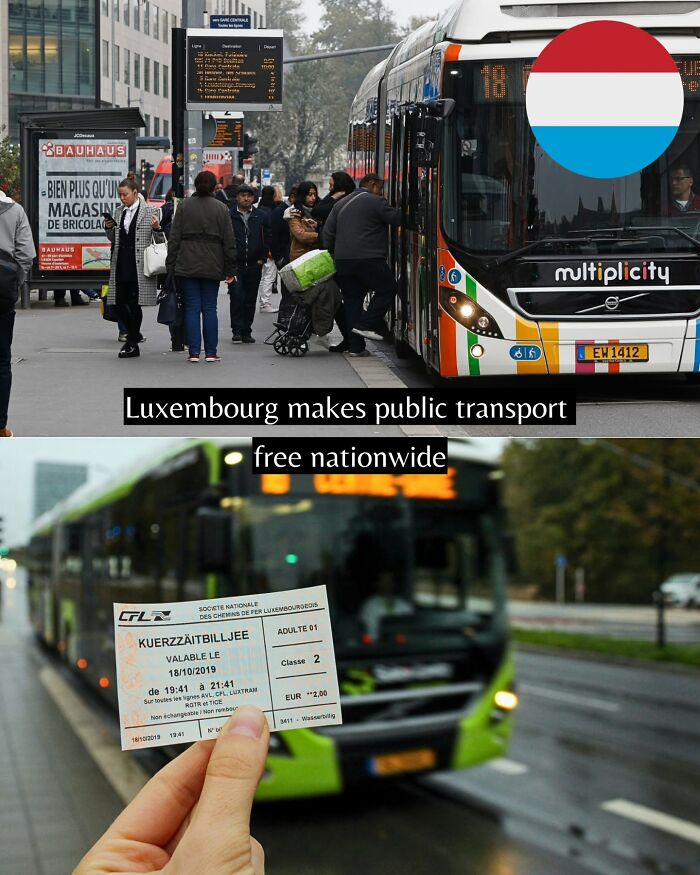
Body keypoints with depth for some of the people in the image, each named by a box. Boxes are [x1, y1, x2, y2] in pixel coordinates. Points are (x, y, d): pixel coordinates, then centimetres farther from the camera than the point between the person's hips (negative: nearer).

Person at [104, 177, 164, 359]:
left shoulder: (149, 211, -2)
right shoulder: (119, 211, 14)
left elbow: (161, 240, 0)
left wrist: (157, 228, -20)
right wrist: (109, 228, 3)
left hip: (138, 266, -6)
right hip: (121, 265, 6)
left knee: (134, 303, -3)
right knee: (119, 302, 6)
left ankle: (132, 344, 7)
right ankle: (134, 334, 27)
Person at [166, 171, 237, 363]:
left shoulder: (184, 205, 1)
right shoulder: (221, 208, 2)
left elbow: (174, 237, 0)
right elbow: (229, 241, 3)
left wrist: (171, 265, 3)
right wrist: (230, 269, 8)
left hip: (187, 265, 0)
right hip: (212, 266, 1)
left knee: (192, 307, 2)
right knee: (209, 308, 6)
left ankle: (194, 352, -2)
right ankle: (211, 352, 7)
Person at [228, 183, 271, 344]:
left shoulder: (261, 217, 9)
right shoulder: (228, 216, 0)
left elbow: (267, 239, 11)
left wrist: (262, 258, 2)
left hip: (254, 265, 3)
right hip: (234, 265, -3)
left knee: (250, 300, 7)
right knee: (237, 296, -12)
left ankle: (246, 332, 14)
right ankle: (237, 330, -5)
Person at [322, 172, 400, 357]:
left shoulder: (341, 204, 19)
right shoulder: (375, 202, -4)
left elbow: (328, 233, 17)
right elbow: (396, 219, -7)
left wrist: (331, 254, 21)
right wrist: (400, 208, 12)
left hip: (342, 261, 7)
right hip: (368, 259, -7)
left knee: (352, 300, 9)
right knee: (388, 289, 8)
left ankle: (355, 345, 6)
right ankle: (366, 325, -3)